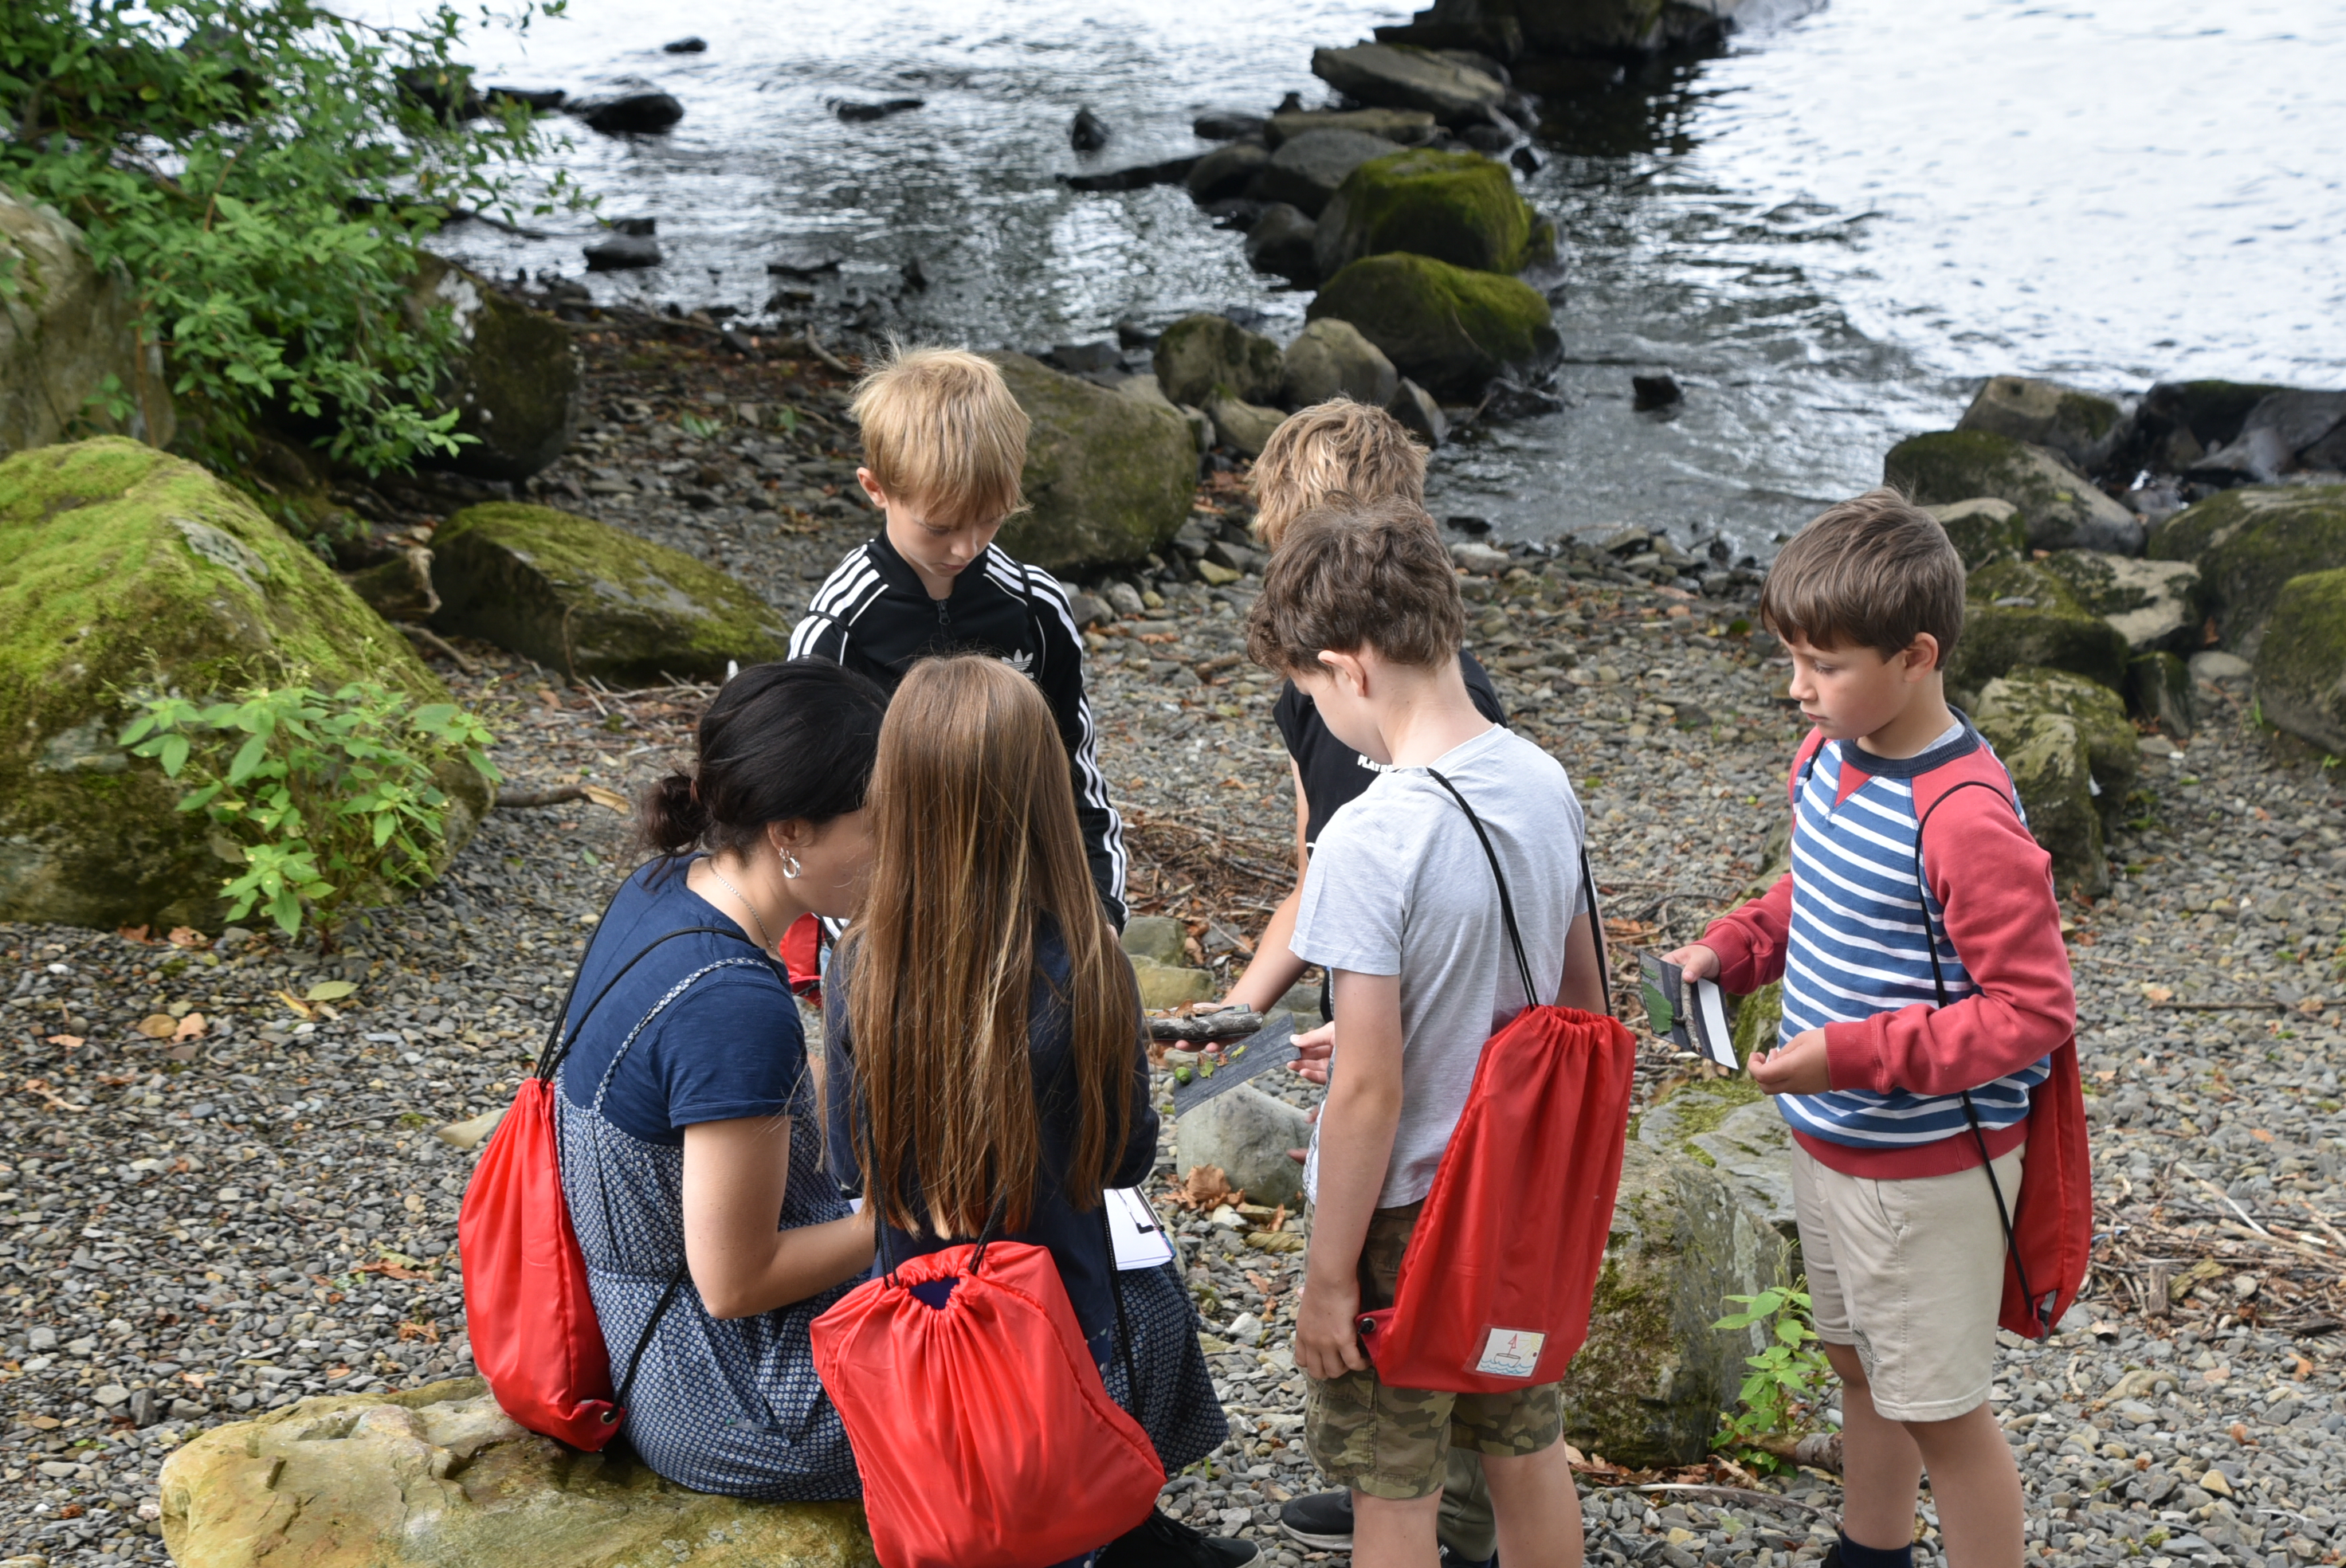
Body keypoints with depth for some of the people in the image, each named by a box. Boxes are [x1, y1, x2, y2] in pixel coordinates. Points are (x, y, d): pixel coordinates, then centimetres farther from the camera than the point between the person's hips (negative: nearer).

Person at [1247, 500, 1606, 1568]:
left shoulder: (1371, 840, -27)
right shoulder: (1544, 782, -5)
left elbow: (1370, 1090, -24)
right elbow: (1584, 998, 7)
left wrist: (1327, 1276, -14)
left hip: (1403, 1210, -7)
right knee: (1529, 1449, 22)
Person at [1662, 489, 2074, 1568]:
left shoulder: (1964, 820, -28)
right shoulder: (1828, 757, -1)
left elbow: (2034, 1011, -25)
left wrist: (1852, 1054, -28)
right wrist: (1732, 949, -2)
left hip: (1928, 1166, -9)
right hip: (1830, 1140, 9)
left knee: (1940, 1408, 7)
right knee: (1859, 1366, 26)